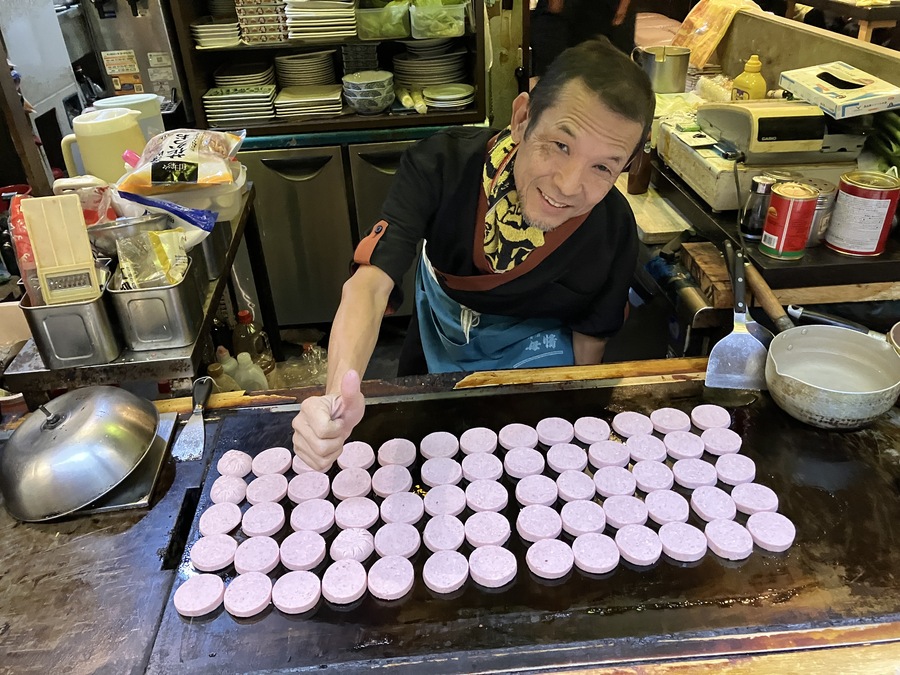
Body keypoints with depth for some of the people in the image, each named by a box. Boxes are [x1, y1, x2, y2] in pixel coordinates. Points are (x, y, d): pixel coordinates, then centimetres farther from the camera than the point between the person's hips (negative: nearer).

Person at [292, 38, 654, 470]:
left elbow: (589, 337, -14)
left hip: (531, 343, -1)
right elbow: (371, 282, -46)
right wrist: (338, 395, -63)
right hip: (439, 327, 2)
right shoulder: (443, 163, -37)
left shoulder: (613, 231, -32)